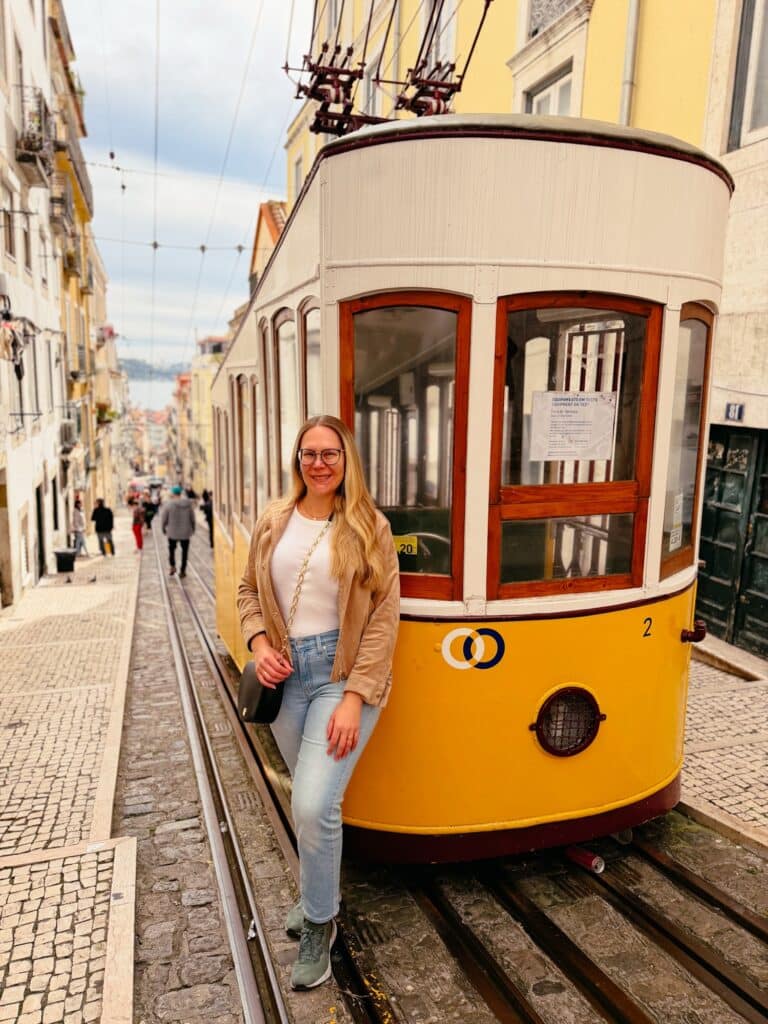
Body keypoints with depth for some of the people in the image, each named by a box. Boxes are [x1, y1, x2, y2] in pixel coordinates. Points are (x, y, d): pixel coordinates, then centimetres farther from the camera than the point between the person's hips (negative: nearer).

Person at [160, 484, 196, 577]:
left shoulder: (168, 504, -14)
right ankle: (183, 571, 14)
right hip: (185, 532, 1)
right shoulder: (188, 503, -7)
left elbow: (164, 519, -8)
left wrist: (164, 528, 10)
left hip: (172, 532, -1)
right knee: (184, 551, 12)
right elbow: (192, 518, 1)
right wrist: (193, 528, 15)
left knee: (171, 549, 21)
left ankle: (172, 566, 6)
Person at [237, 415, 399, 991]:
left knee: (314, 806, -9)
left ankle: (318, 928, 19)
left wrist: (354, 697, -15)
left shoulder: (369, 528, -8)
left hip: (342, 675, -4)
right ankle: (319, 895, 46)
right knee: (311, 800, 18)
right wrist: (259, 643, -6)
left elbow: (385, 615, -10)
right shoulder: (273, 523, 4)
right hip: (286, 675, 4)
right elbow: (250, 590, 14)